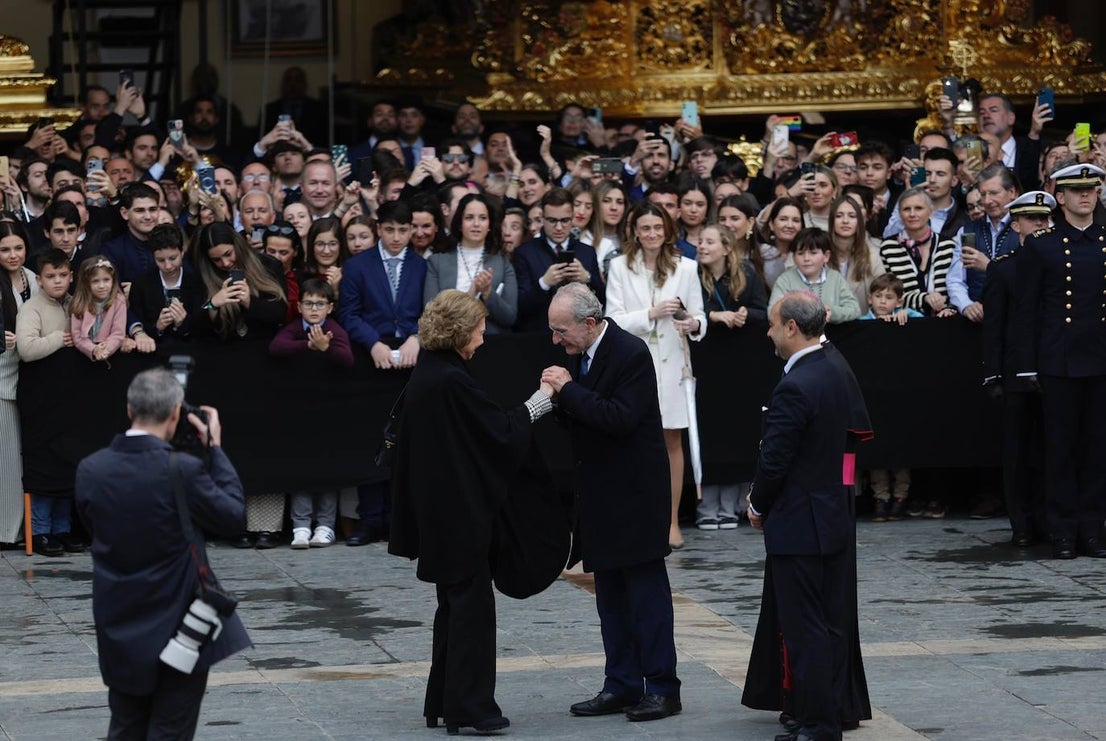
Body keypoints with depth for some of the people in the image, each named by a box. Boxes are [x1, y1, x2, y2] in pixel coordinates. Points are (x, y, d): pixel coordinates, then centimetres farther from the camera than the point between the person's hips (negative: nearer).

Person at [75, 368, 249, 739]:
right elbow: (233, 516, -7)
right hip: (178, 631, -4)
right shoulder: (184, 470, -20)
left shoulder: (90, 469, -6)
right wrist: (215, 448, -1)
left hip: (119, 633, 5)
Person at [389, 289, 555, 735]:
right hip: (460, 511, -9)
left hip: (437, 510, 9)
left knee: (454, 605, 16)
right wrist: (540, 401, -2)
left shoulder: (426, 375, 8)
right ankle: (469, 707, 1)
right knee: (471, 603, -2)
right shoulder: (452, 381, -20)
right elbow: (501, 431, -13)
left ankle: (443, 702, 20)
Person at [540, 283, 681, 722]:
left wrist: (569, 390, -23)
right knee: (610, 592, 11)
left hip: (634, 493, -9)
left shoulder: (630, 354, -18)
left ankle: (662, 687, 4)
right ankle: (622, 685, 18)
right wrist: (559, 399, -4)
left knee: (646, 589, -2)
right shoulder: (581, 354, 7)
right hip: (599, 495, 9)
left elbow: (622, 419, -27)